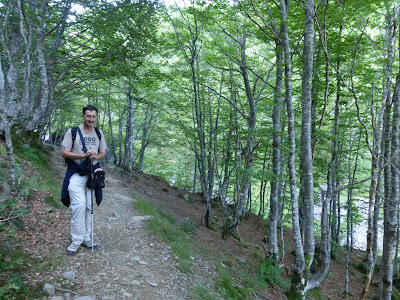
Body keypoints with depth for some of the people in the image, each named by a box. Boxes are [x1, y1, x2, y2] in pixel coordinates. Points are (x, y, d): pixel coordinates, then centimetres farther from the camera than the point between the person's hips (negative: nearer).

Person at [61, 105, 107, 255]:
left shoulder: (99, 133, 9)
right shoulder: (72, 132, -4)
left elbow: (103, 153, 13)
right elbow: (64, 153, -7)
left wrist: (96, 156, -10)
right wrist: (83, 155, -20)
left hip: (92, 174, 4)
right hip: (76, 174, -4)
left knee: (89, 207, 9)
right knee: (79, 205, -15)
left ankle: (86, 238, 21)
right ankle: (76, 240, -3)